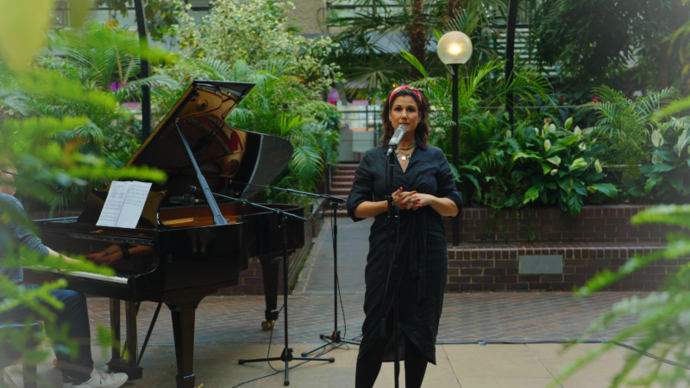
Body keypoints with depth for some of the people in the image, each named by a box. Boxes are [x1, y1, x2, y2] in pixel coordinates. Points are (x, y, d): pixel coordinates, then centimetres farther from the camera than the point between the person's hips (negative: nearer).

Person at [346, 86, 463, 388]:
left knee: (420, 329, 5)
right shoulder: (373, 158, 6)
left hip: (427, 253, 1)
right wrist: (389, 203, -15)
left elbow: (454, 207, 7)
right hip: (386, 252, -1)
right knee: (377, 329, -1)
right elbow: (355, 208, 1)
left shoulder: (435, 157, 8)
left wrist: (430, 199, -12)